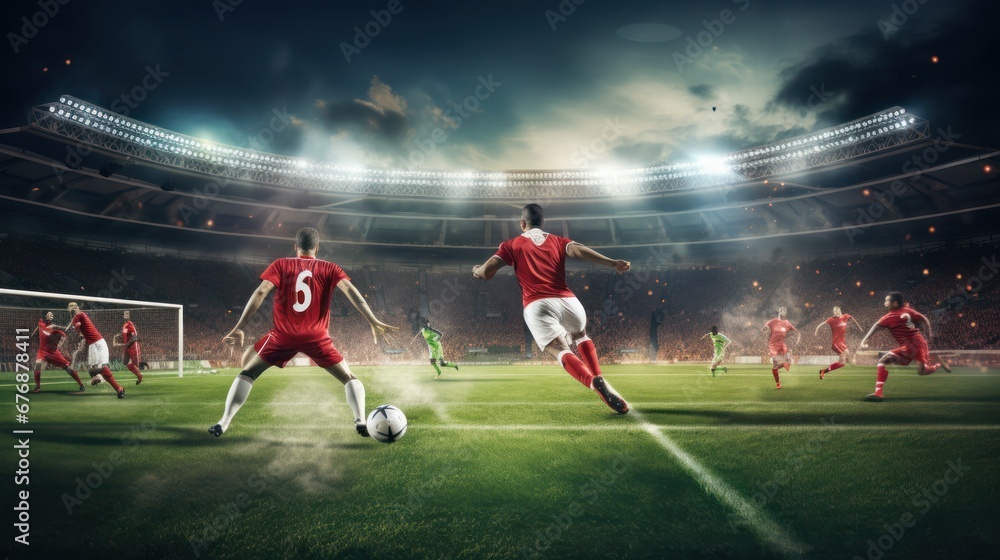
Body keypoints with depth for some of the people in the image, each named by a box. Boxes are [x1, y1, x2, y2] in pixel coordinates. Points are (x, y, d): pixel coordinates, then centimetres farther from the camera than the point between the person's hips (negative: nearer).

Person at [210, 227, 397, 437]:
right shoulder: (329, 268, 8)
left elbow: (260, 293, -5)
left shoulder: (280, 265, 7)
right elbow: (350, 291, -6)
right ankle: (361, 422, -9)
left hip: (283, 334, 0)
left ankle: (223, 424, 10)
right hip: (316, 337, 0)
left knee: (247, 372, 19)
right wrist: (374, 323, -10)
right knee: (349, 378, 13)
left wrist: (239, 328, -7)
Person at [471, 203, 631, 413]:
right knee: (581, 336, 29)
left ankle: (594, 382, -39)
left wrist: (476, 270, 32)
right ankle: (598, 378, 7)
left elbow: (486, 272, 8)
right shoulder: (557, 241, 20)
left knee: (561, 351, -10)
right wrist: (612, 263, -12)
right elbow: (579, 249, -1)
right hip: (567, 300, 3)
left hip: (536, 306, -2)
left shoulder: (512, 245, 16)